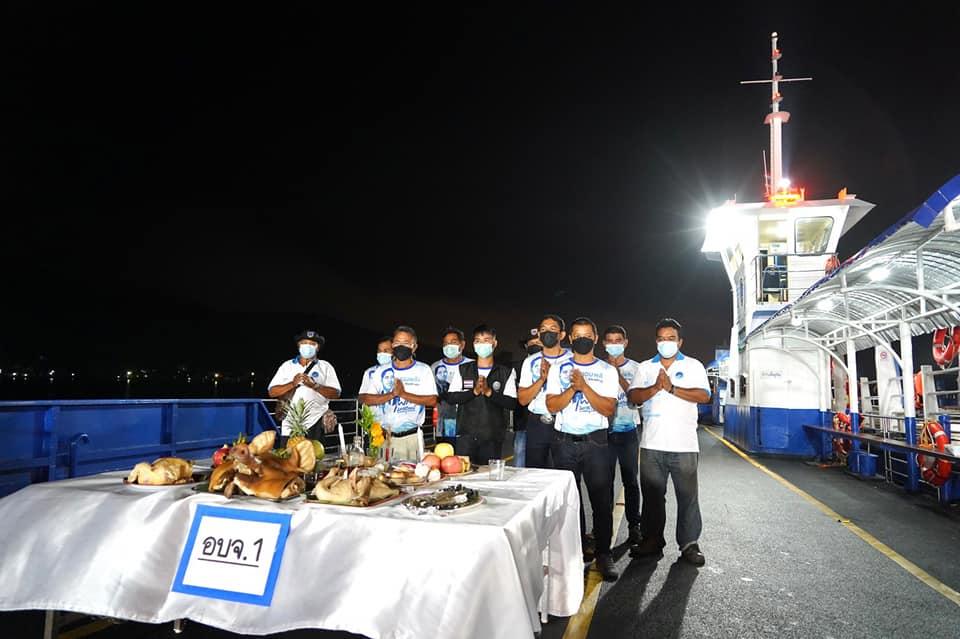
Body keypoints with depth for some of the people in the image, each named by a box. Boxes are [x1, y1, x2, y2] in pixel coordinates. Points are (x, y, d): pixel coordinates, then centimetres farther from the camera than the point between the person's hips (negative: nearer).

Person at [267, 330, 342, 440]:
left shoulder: (325, 366, 8)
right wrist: (292, 384, -9)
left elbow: (336, 393, -1)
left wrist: (314, 385, -15)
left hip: (315, 423, -2)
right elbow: (272, 392, 6)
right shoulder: (287, 366, 13)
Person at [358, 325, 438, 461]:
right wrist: (391, 395, -12)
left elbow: (432, 400, -6)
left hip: (412, 436, -1)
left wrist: (404, 394, -15)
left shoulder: (423, 370, 4)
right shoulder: (382, 371, 9)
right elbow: (362, 398, 0)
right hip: (386, 435, 1)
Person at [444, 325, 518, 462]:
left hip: (493, 437, -1)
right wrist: (474, 391, -13)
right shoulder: (462, 370, 11)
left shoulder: (506, 372, 6)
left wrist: (489, 392, -15)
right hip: (466, 435, 1)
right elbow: (451, 397, 0)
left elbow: (512, 403, -3)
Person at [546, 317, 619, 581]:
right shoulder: (558, 369, 7)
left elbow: (609, 409, -6)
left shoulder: (607, 371, 4)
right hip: (565, 441, 1)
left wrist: (584, 386, -17)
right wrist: (573, 388, -17)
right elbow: (552, 405, -2)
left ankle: (603, 554, 11)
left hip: (595, 441, -1)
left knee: (602, 498, -1)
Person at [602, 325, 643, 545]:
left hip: (628, 430, 0)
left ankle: (634, 526, 13)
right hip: (605, 430, 1)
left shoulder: (635, 368, 4)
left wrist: (620, 378, -15)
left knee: (631, 481, 5)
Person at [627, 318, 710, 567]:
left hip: (684, 445, -2)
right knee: (652, 494, 10)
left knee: (687, 495, 3)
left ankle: (689, 544, 13)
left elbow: (704, 396, -8)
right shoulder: (645, 367, 12)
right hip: (651, 444, 3)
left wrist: (672, 388, -16)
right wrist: (655, 387, -15)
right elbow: (633, 396, 1)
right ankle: (652, 539, 23)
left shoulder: (693, 366, 5)